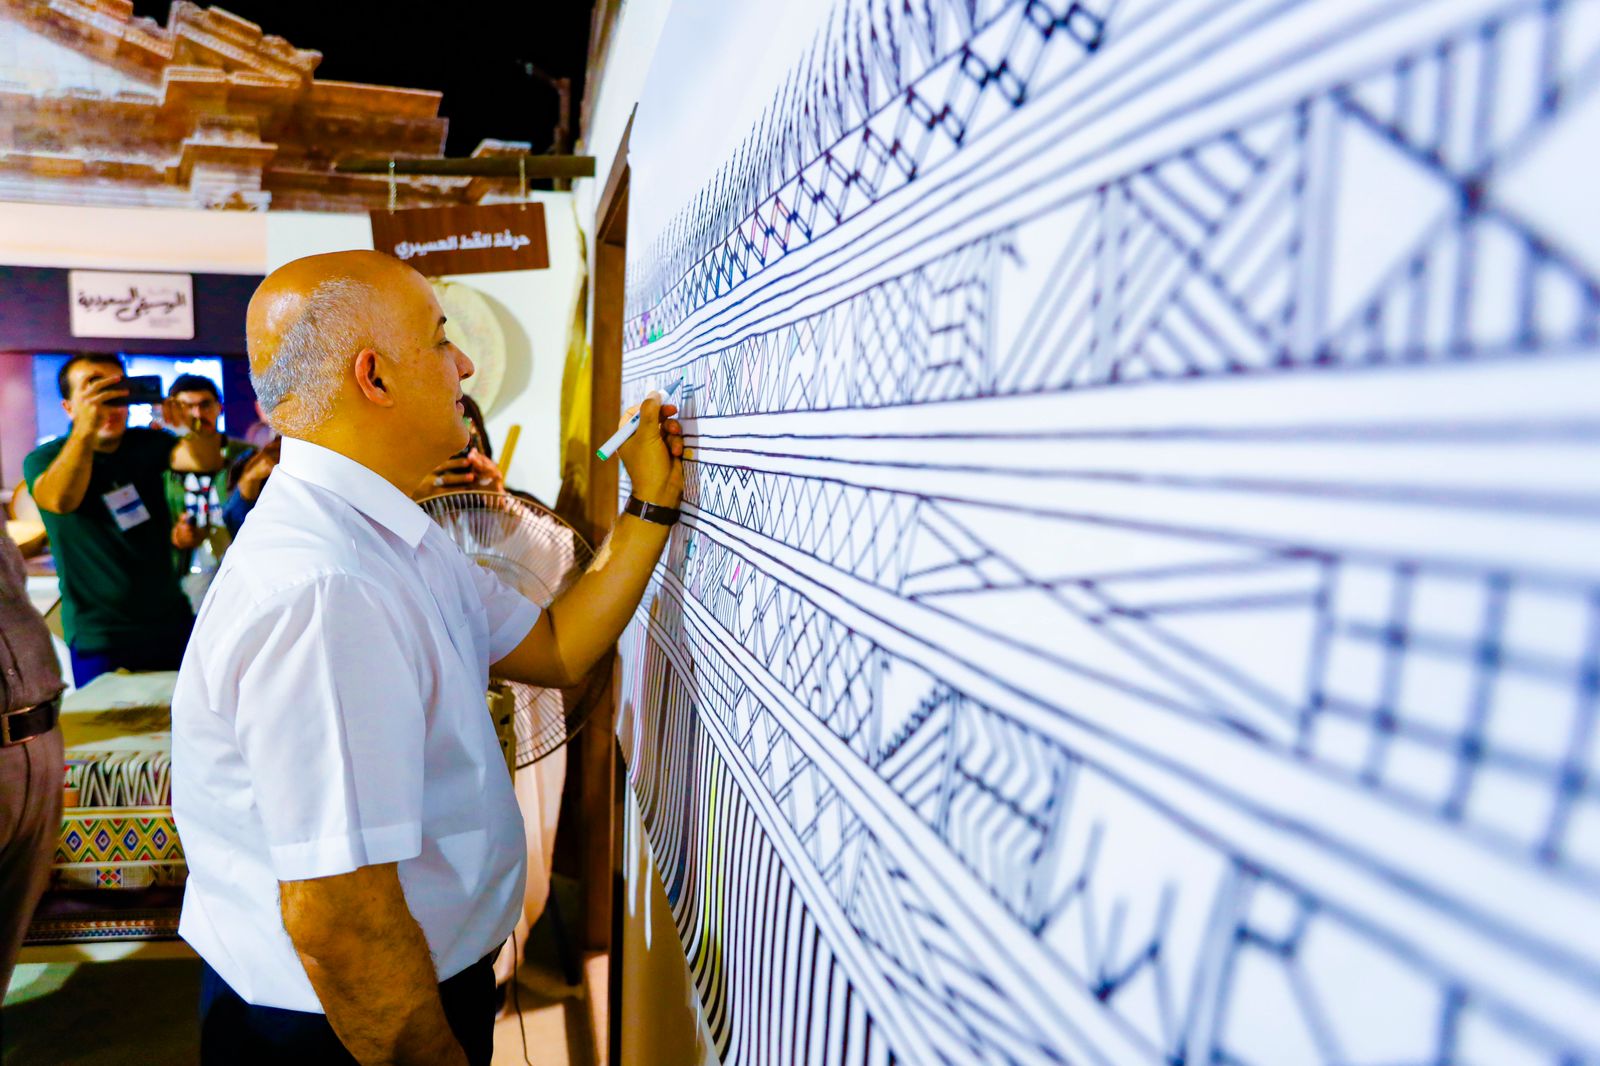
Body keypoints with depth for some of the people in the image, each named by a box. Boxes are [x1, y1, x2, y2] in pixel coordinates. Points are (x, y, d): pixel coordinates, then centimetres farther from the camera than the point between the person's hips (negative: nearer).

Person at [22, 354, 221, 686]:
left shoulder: (146, 444, 4)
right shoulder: (44, 459, -5)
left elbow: (206, 460, -16)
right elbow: (60, 501, -29)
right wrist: (85, 430, -43)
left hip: (172, 624, 3)